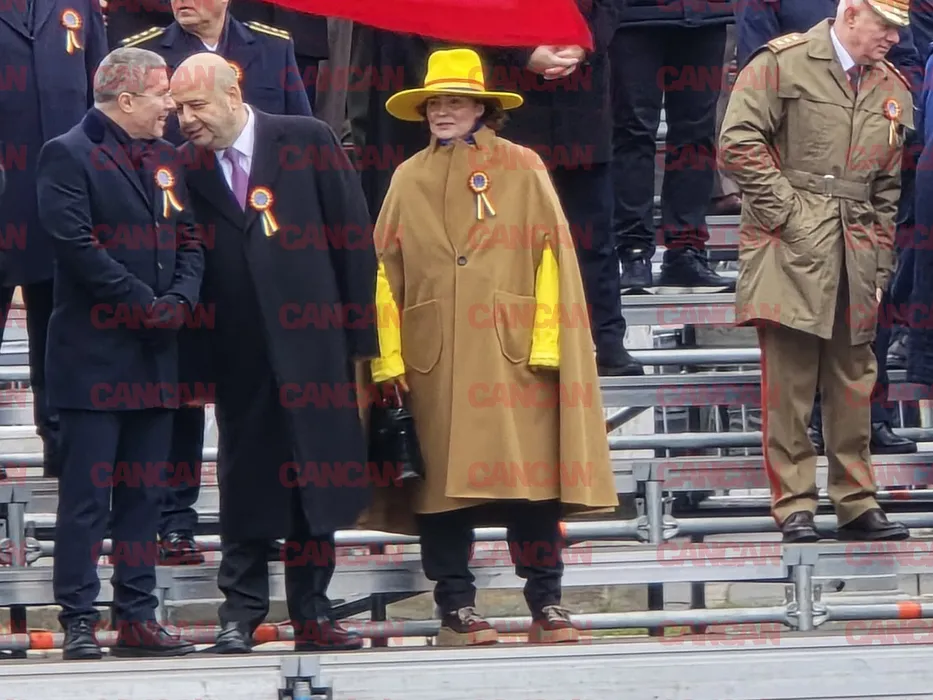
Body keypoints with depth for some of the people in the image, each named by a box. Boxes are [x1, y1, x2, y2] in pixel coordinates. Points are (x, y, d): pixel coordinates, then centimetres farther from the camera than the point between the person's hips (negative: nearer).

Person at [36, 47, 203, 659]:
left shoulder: (165, 158, 15)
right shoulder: (69, 155, -8)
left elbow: (190, 240, 14)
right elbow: (77, 245, -17)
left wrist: (180, 300, -5)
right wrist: (145, 304, -15)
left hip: (155, 355, 7)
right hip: (95, 354, -7)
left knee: (145, 495, 9)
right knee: (87, 495, -5)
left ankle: (138, 617, 13)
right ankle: (78, 620, -2)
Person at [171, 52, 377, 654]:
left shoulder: (308, 140, -2)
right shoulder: (188, 165, 4)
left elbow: (354, 236, 0)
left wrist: (361, 333, -2)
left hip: (312, 342, -1)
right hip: (239, 351, 1)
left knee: (317, 486, 5)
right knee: (245, 484, 4)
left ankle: (312, 614, 13)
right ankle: (240, 614, 10)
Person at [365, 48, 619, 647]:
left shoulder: (523, 169, 6)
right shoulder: (408, 180, 12)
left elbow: (553, 256, 1)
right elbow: (386, 271, 9)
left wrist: (548, 341, -8)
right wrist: (388, 354, 0)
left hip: (512, 351, -2)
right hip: (433, 359, 2)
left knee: (531, 477, -4)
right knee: (443, 478, 2)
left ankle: (547, 603, 3)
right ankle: (457, 607, 8)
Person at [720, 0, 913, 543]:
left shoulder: (893, 90, 15)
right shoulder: (783, 63, -2)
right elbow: (739, 141, -8)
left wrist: (880, 268, 13)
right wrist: (784, 209, -11)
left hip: (856, 252, 5)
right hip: (792, 248, -5)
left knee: (854, 381, 7)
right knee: (789, 380, -4)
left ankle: (857, 503, 14)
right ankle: (794, 506, 0)